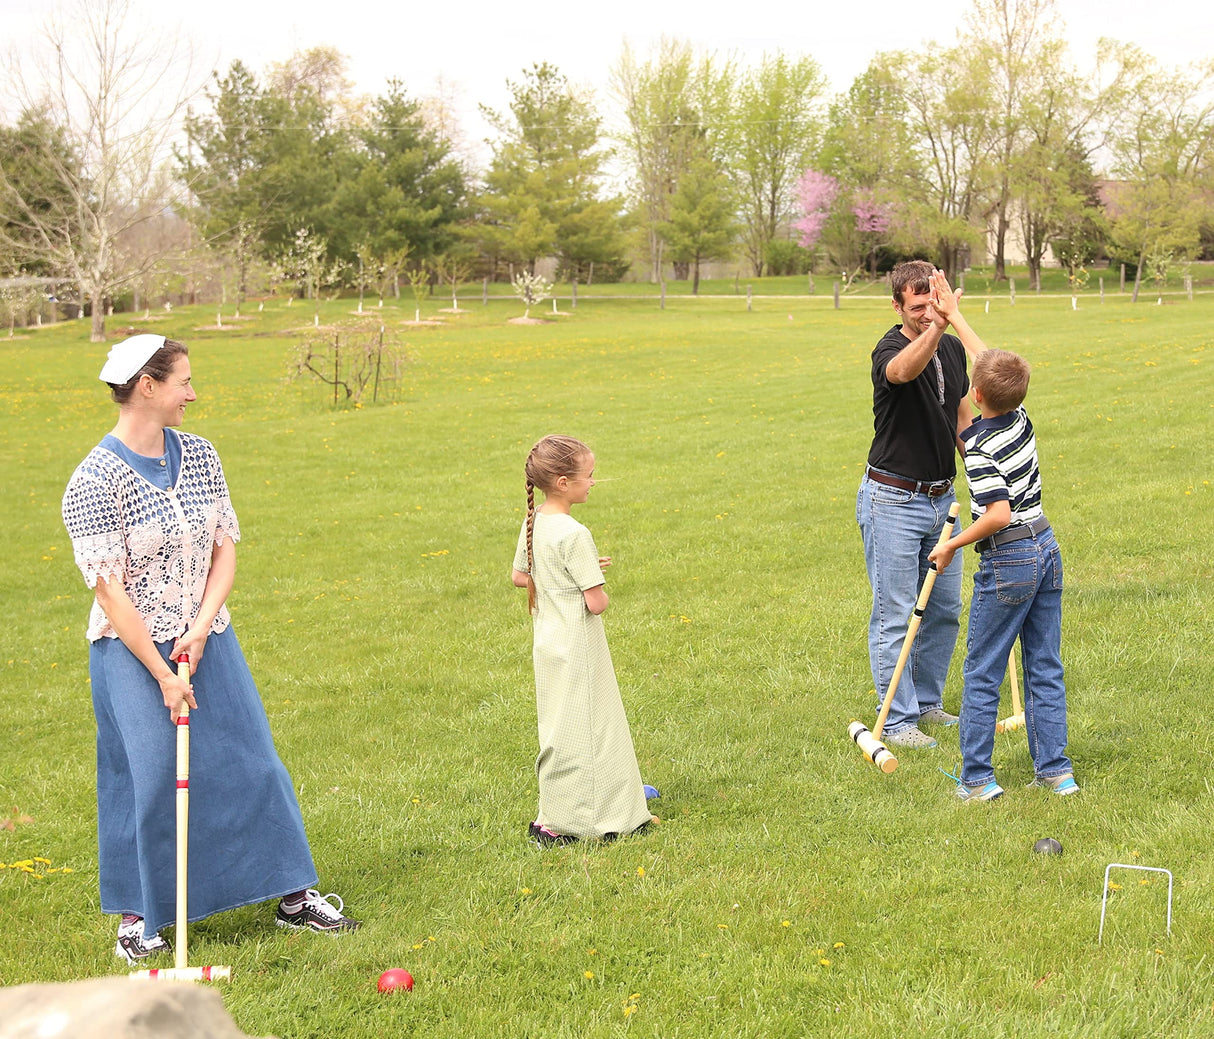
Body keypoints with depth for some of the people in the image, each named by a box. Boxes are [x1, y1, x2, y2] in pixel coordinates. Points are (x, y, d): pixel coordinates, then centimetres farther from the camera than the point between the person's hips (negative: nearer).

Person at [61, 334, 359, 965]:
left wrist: (200, 630, -10)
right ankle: (137, 917, 15)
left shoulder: (200, 456, 2)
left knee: (253, 762, 7)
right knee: (148, 779, -4)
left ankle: (294, 895, 19)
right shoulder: (95, 482, -16)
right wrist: (162, 675, -18)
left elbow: (225, 548, 4)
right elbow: (110, 591, -17)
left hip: (206, 641, 5)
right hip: (131, 650, -5)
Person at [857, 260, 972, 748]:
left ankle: (928, 703, 29)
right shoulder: (890, 349, -17)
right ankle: (897, 721, 5)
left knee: (945, 610, 14)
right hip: (893, 500, -7)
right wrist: (936, 327, -60)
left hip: (940, 497, 7)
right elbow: (903, 370, -43)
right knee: (895, 615, -3)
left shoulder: (953, 349, 6)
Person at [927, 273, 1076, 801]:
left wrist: (952, 545, -13)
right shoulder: (1021, 419, 3)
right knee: (1044, 669, 12)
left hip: (1008, 562, -8)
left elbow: (999, 514, -27)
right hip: (1046, 549, 8)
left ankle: (977, 779, 8)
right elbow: (992, 362, 19)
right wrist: (953, 314, 25)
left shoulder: (980, 447, -18)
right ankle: (1055, 771, 15)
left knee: (982, 674, 3)